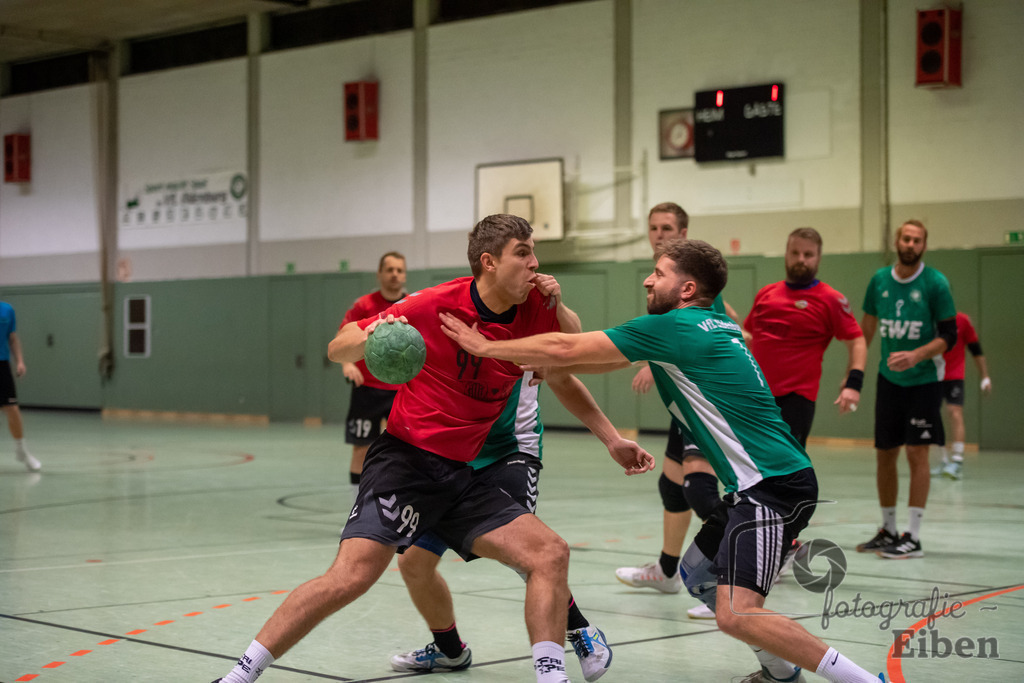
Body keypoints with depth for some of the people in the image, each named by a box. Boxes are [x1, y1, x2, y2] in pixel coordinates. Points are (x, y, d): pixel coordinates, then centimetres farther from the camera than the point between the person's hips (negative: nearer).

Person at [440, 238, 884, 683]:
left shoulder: (675, 326, -12)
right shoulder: (714, 327, 16)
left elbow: (565, 349, -8)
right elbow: (618, 358, 29)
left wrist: (486, 347, 4)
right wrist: (548, 365, 24)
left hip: (775, 485, -10)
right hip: (759, 483, 10)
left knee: (736, 615, -19)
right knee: (697, 574, 22)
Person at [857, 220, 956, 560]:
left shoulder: (935, 283, -9)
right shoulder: (880, 280, 3)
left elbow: (949, 336, -9)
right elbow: (867, 326, 15)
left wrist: (916, 356, -24)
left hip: (924, 380, -4)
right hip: (889, 379, 4)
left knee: (917, 452, -9)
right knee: (884, 455, 8)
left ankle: (913, 537, -3)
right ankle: (888, 530, 22)